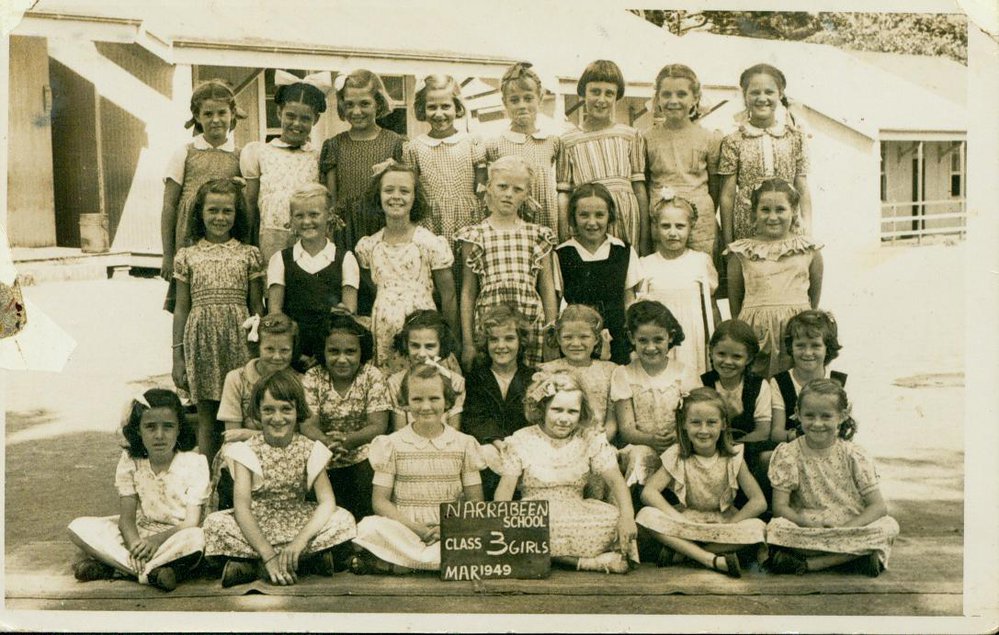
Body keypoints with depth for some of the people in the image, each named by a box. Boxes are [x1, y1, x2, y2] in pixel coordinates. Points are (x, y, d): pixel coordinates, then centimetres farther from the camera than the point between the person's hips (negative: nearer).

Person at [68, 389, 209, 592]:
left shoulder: (194, 463, -11)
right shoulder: (130, 461, -2)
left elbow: (192, 523, -15)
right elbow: (127, 516, -7)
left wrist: (158, 539, -30)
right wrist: (134, 545, -28)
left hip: (176, 536, -3)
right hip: (139, 532, 4)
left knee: (196, 539, -38)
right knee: (79, 527, -14)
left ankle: (110, 564, -27)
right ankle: (154, 570, -26)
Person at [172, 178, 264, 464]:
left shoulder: (249, 254, 6)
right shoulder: (187, 256, 7)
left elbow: (257, 306, 7)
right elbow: (181, 308, 9)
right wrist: (177, 356, 6)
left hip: (239, 338, 0)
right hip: (201, 338, 1)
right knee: (206, 415, 6)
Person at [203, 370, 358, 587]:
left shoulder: (310, 450, -2)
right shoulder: (247, 451, -6)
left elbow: (327, 501, -11)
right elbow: (242, 506, -16)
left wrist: (300, 541, -28)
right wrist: (268, 554, -28)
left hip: (298, 522, 1)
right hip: (256, 525, -1)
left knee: (344, 520, -24)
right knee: (215, 523, -29)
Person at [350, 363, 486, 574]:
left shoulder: (464, 444, 9)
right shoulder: (392, 445, 7)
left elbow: (475, 500, 7)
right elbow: (380, 500, 2)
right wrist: (414, 527, -13)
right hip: (403, 531, -2)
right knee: (370, 527, -32)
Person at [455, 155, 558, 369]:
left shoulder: (538, 235, 10)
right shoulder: (475, 236, 7)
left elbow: (548, 291, 10)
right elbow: (468, 293, 6)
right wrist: (467, 343, 2)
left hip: (531, 325, 1)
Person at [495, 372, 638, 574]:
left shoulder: (591, 440, 6)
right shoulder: (522, 440, 3)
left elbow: (615, 480, -3)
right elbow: (506, 486, -3)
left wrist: (627, 515, -23)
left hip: (577, 515, 1)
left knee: (615, 520, -28)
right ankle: (593, 562, -26)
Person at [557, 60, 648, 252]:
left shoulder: (631, 137, 9)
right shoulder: (568, 142, 6)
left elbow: (640, 189, 6)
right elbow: (563, 195, 3)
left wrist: (645, 240, 1)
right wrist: (564, 242, -5)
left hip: (626, 220, 1)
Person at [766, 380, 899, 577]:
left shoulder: (855, 456, 0)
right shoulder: (787, 454, -1)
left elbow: (878, 506, -6)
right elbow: (780, 506, -7)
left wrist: (847, 527, -22)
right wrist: (808, 523, -25)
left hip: (852, 528, 2)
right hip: (806, 531, -2)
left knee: (889, 527, -27)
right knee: (775, 528, -31)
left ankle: (808, 564, -26)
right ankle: (855, 554, -23)